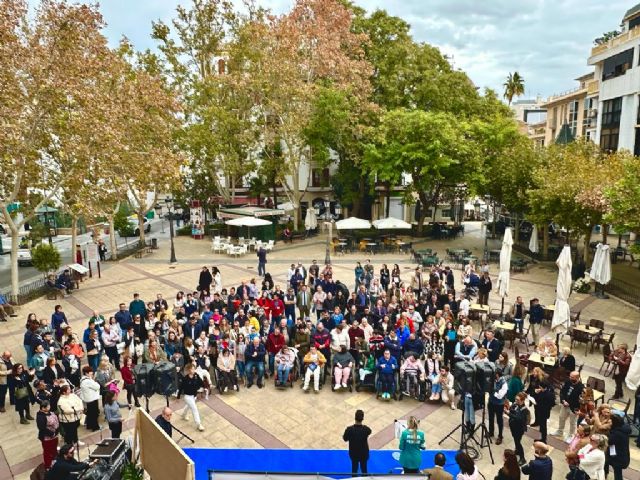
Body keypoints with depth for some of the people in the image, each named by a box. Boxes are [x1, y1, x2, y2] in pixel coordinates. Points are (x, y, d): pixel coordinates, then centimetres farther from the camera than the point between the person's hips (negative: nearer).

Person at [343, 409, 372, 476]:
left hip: (353, 453, 0)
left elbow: (345, 439, -9)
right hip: (364, 453, 0)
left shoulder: (349, 429, -29)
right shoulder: (366, 429, -28)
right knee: (364, 468, 23)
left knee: (354, 468, 24)